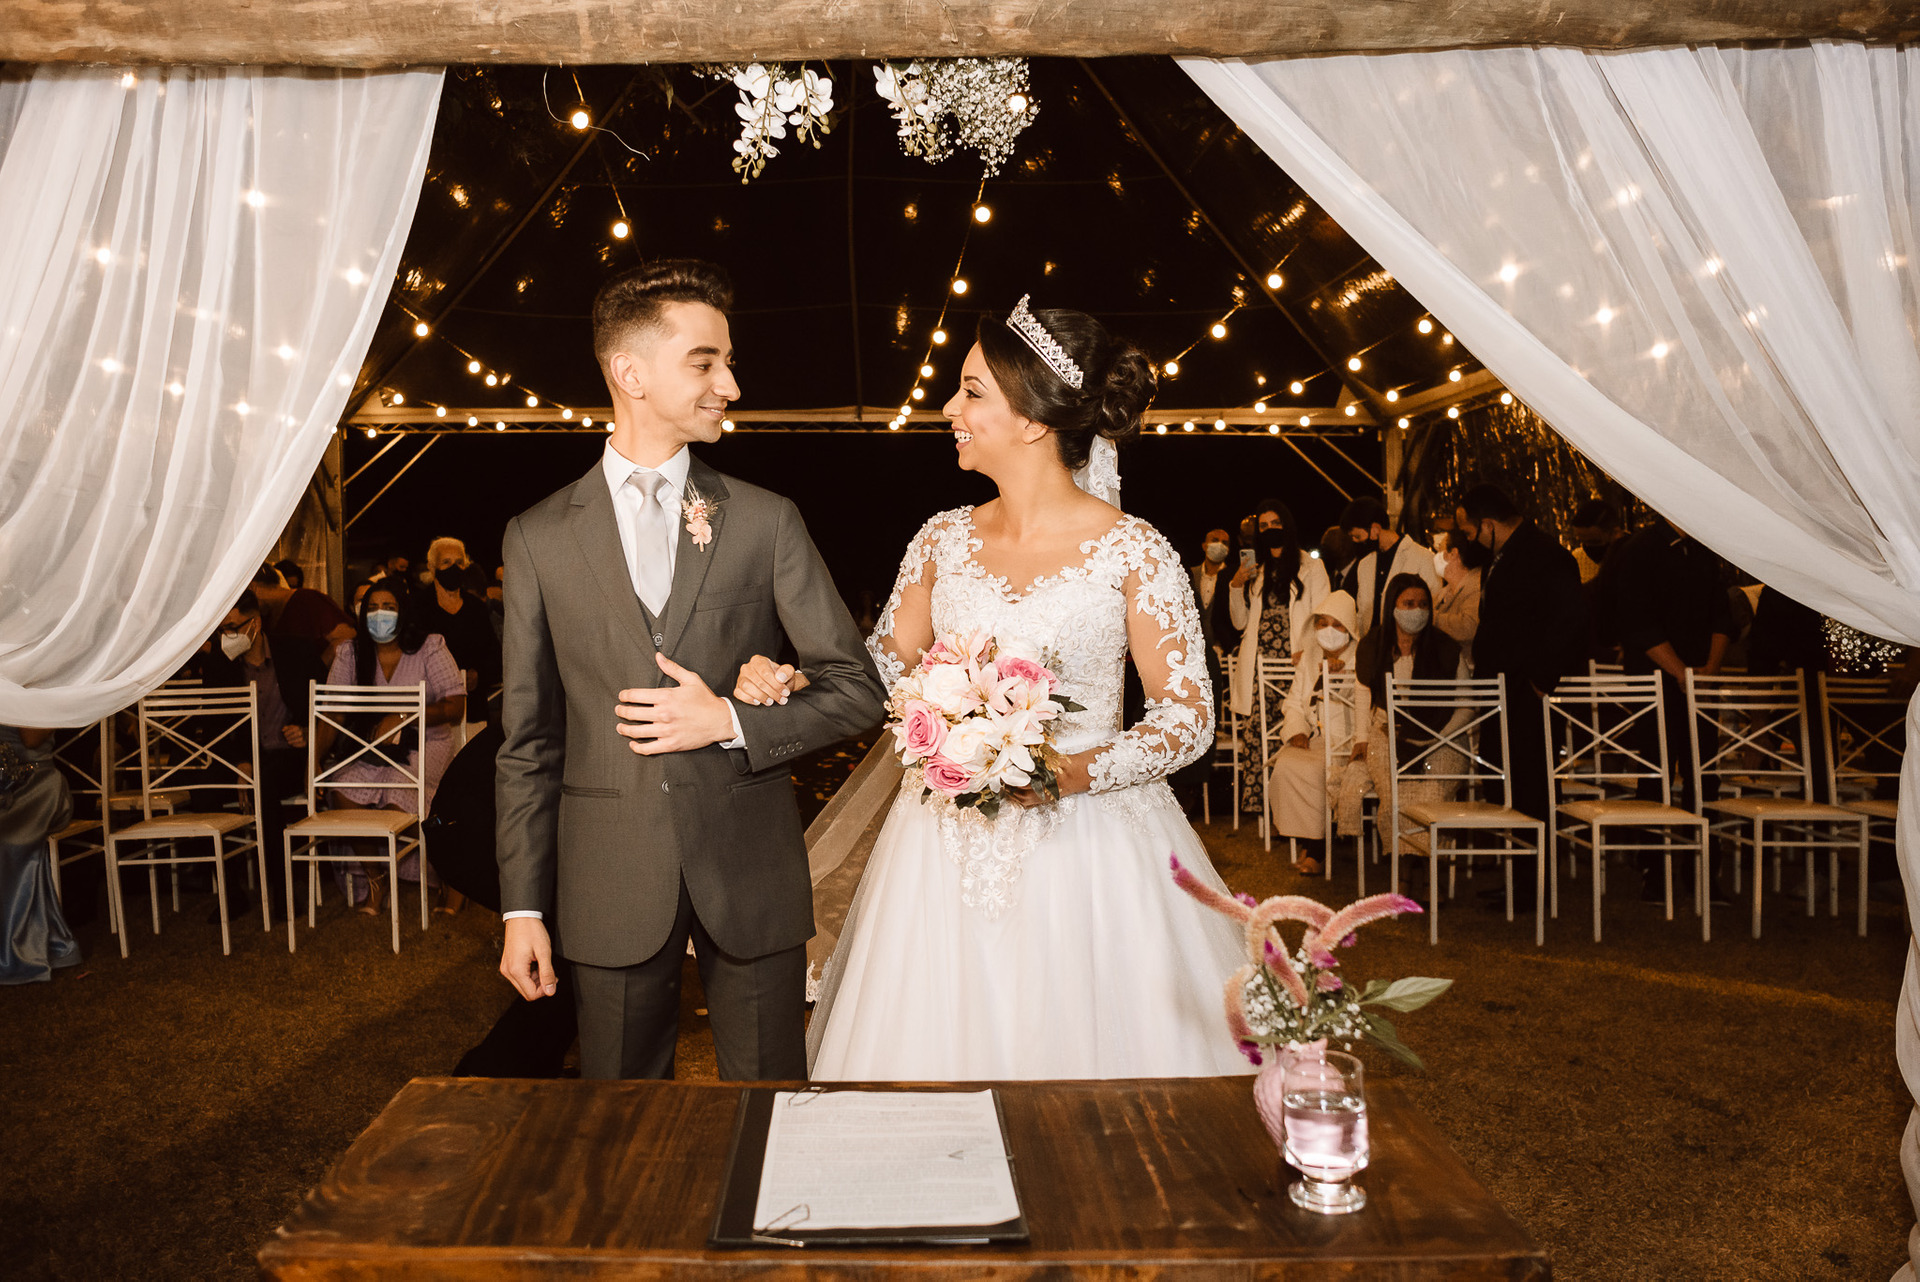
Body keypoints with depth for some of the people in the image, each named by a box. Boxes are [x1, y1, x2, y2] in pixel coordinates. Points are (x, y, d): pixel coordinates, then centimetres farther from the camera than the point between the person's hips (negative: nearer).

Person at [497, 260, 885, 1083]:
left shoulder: (767, 522, 2)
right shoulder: (539, 537, 3)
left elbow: (858, 689, 1)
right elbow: (529, 740, 5)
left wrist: (730, 723, -12)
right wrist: (523, 906, 3)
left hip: (751, 875, 0)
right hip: (610, 886, 0)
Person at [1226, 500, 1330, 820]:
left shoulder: (1310, 567, 9)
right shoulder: (1256, 570, 21)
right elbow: (1241, 622, 18)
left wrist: (1306, 649, -14)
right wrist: (1235, 588, 3)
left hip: (1292, 660, -3)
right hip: (1258, 662, 3)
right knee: (1253, 729, -6)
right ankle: (1254, 801, -3)